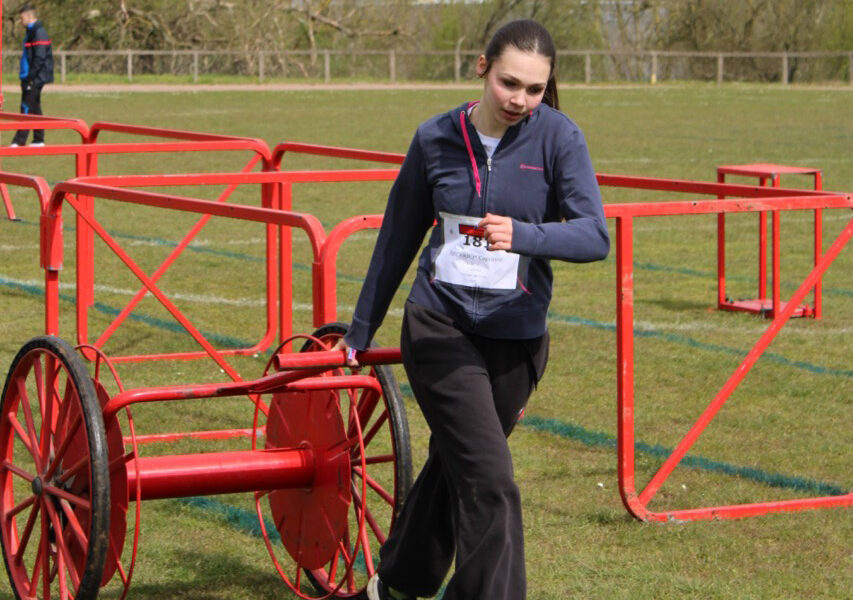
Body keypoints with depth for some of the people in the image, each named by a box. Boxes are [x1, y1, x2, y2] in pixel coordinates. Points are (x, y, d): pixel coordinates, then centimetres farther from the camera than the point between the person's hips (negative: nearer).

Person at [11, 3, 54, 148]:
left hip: (35, 78, -10)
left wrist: (30, 77, -21)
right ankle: (38, 140, 17)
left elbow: (40, 58, -21)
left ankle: (19, 141, -12)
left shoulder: (38, 32, -15)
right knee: (35, 109, 12)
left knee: (27, 109, -10)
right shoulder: (31, 31, 16)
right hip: (29, 77, 10)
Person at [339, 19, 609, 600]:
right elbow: (398, 240, 10)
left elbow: (595, 235, -18)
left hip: (516, 338, 1)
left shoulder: (558, 138, -7)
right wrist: (361, 331, 18)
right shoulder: (436, 139, -2)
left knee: (453, 465, 16)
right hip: (439, 328, -1)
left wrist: (523, 236, -37)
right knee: (490, 483, -13)